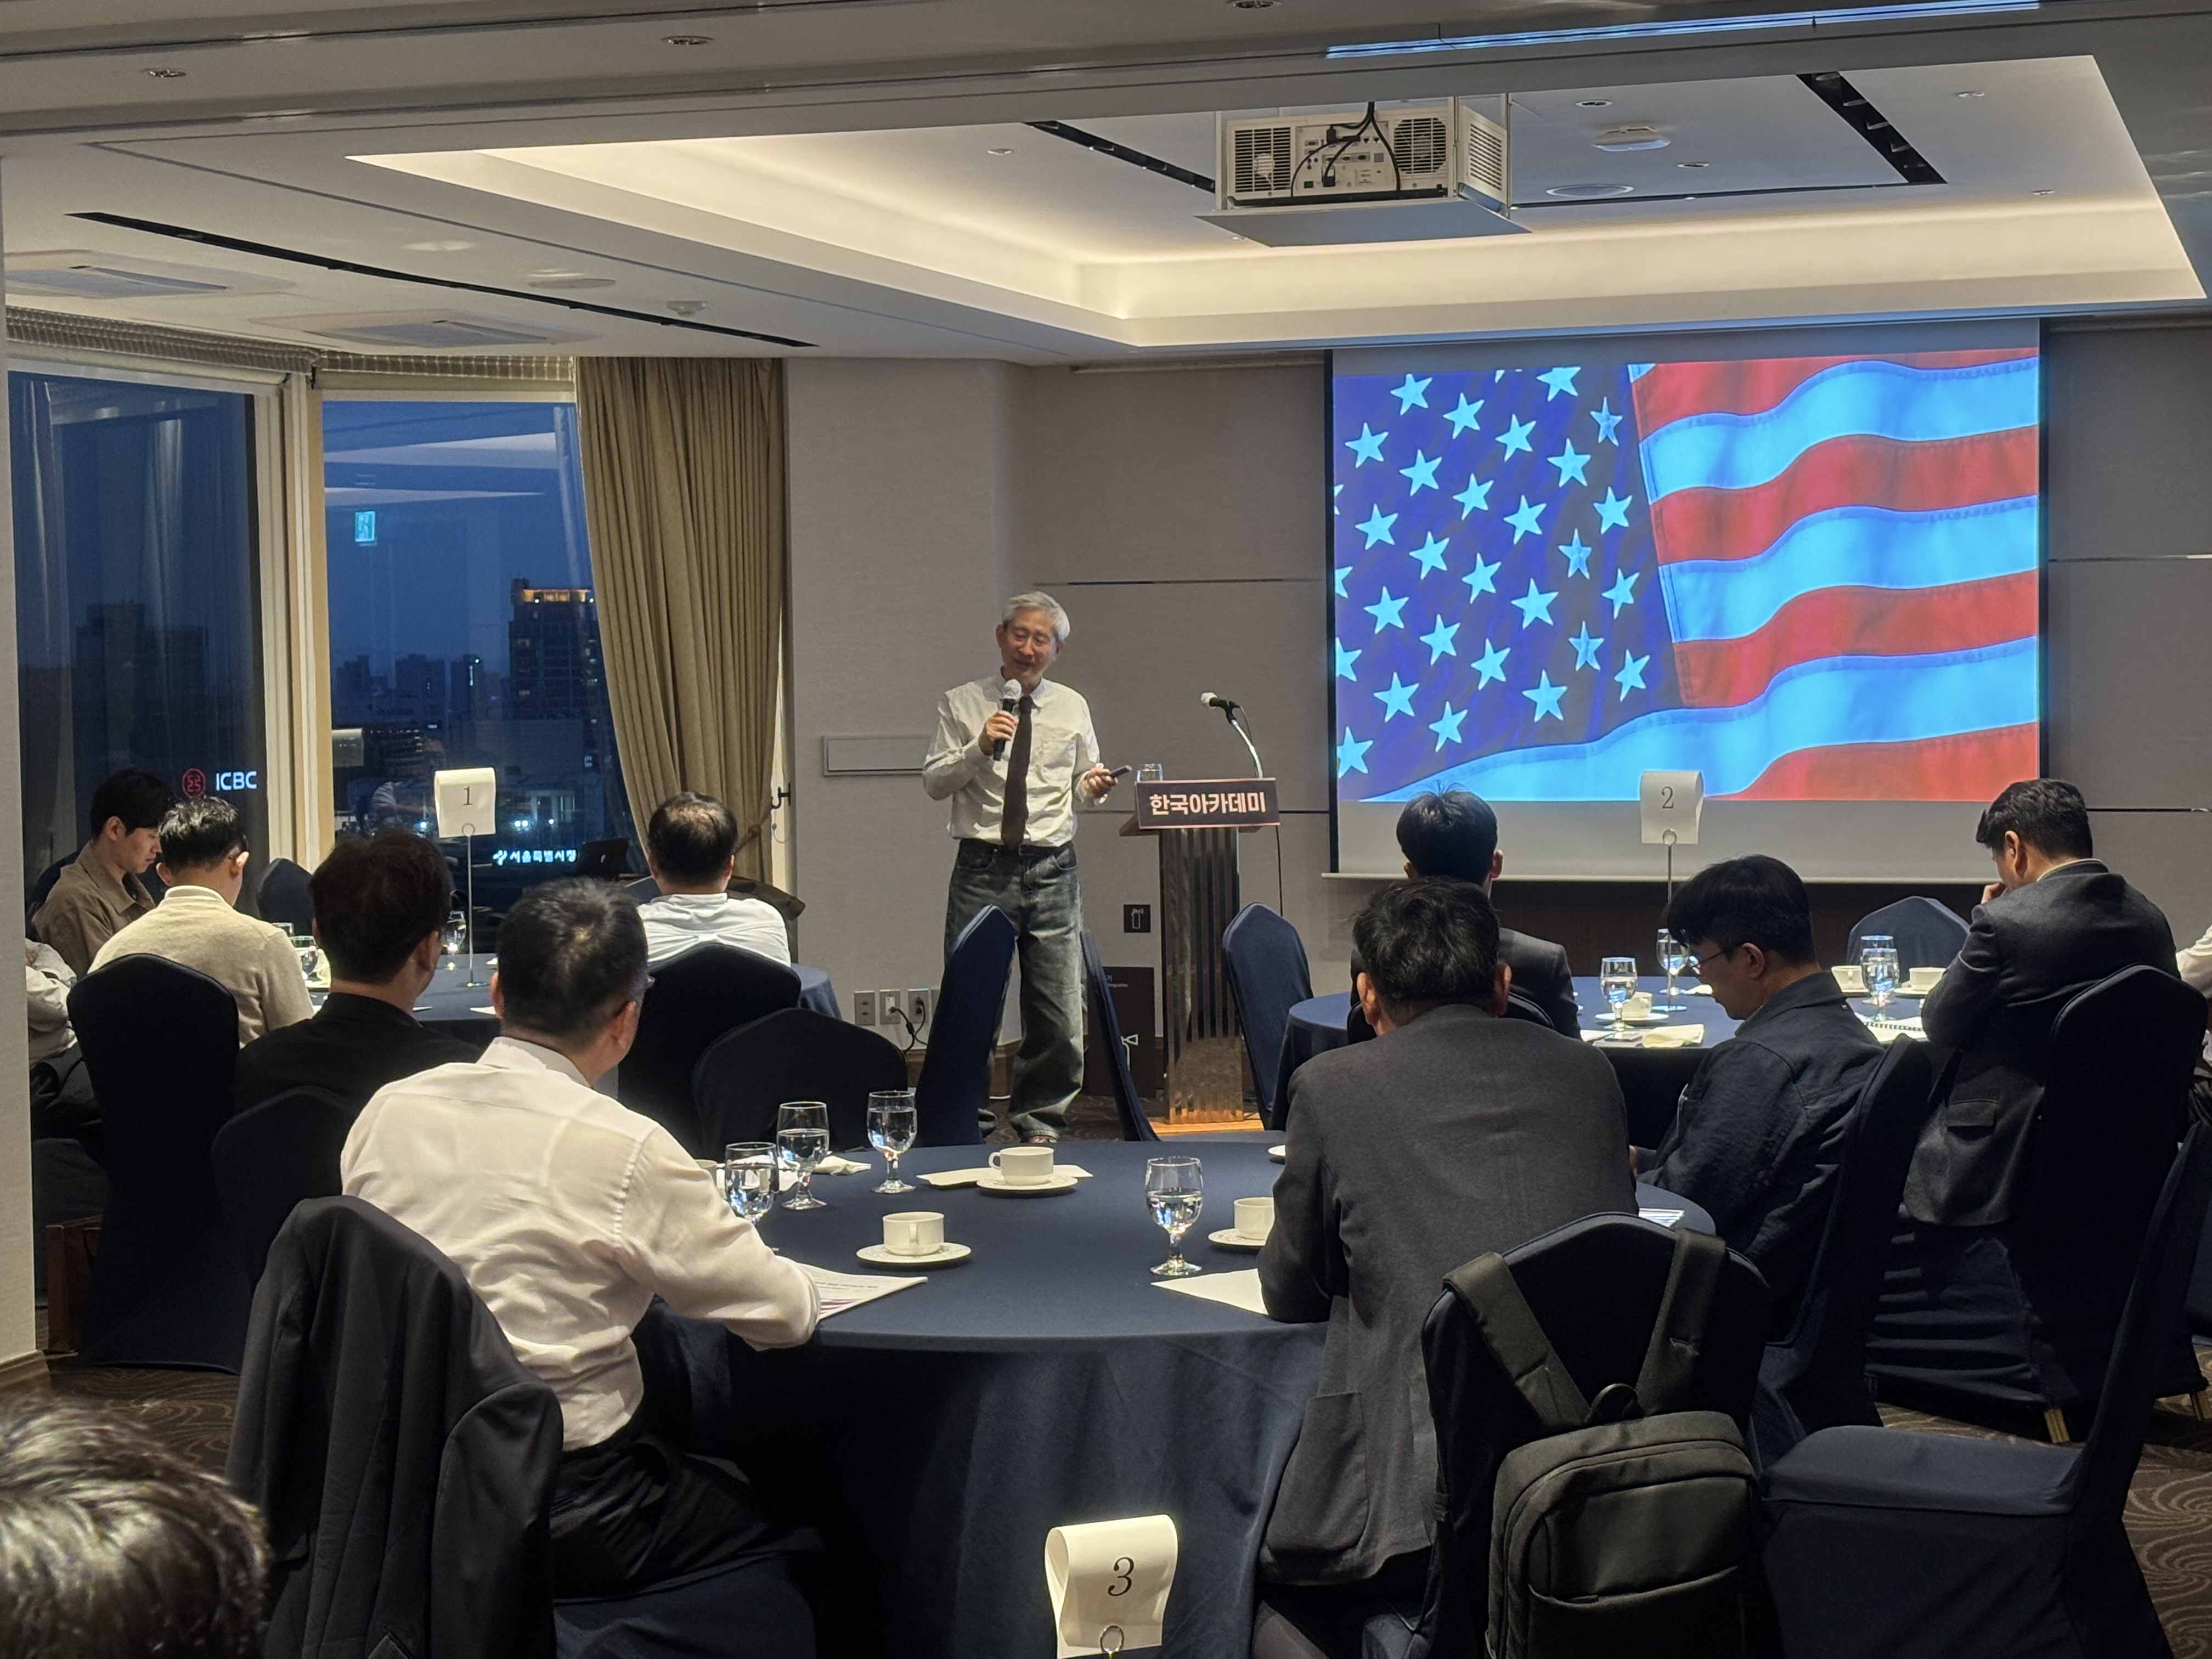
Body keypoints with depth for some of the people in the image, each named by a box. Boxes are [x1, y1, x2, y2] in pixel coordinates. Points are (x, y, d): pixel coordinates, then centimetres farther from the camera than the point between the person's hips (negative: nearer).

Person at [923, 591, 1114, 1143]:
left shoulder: (1072, 708, 13)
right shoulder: (961, 704, 5)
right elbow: (933, 782, 1)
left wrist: (1094, 785, -4)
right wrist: (979, 748, -14)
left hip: (1052, 871, 2)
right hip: (983, 870, -2)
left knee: (1060, 1014, 1)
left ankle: (1039, 1119, 16)